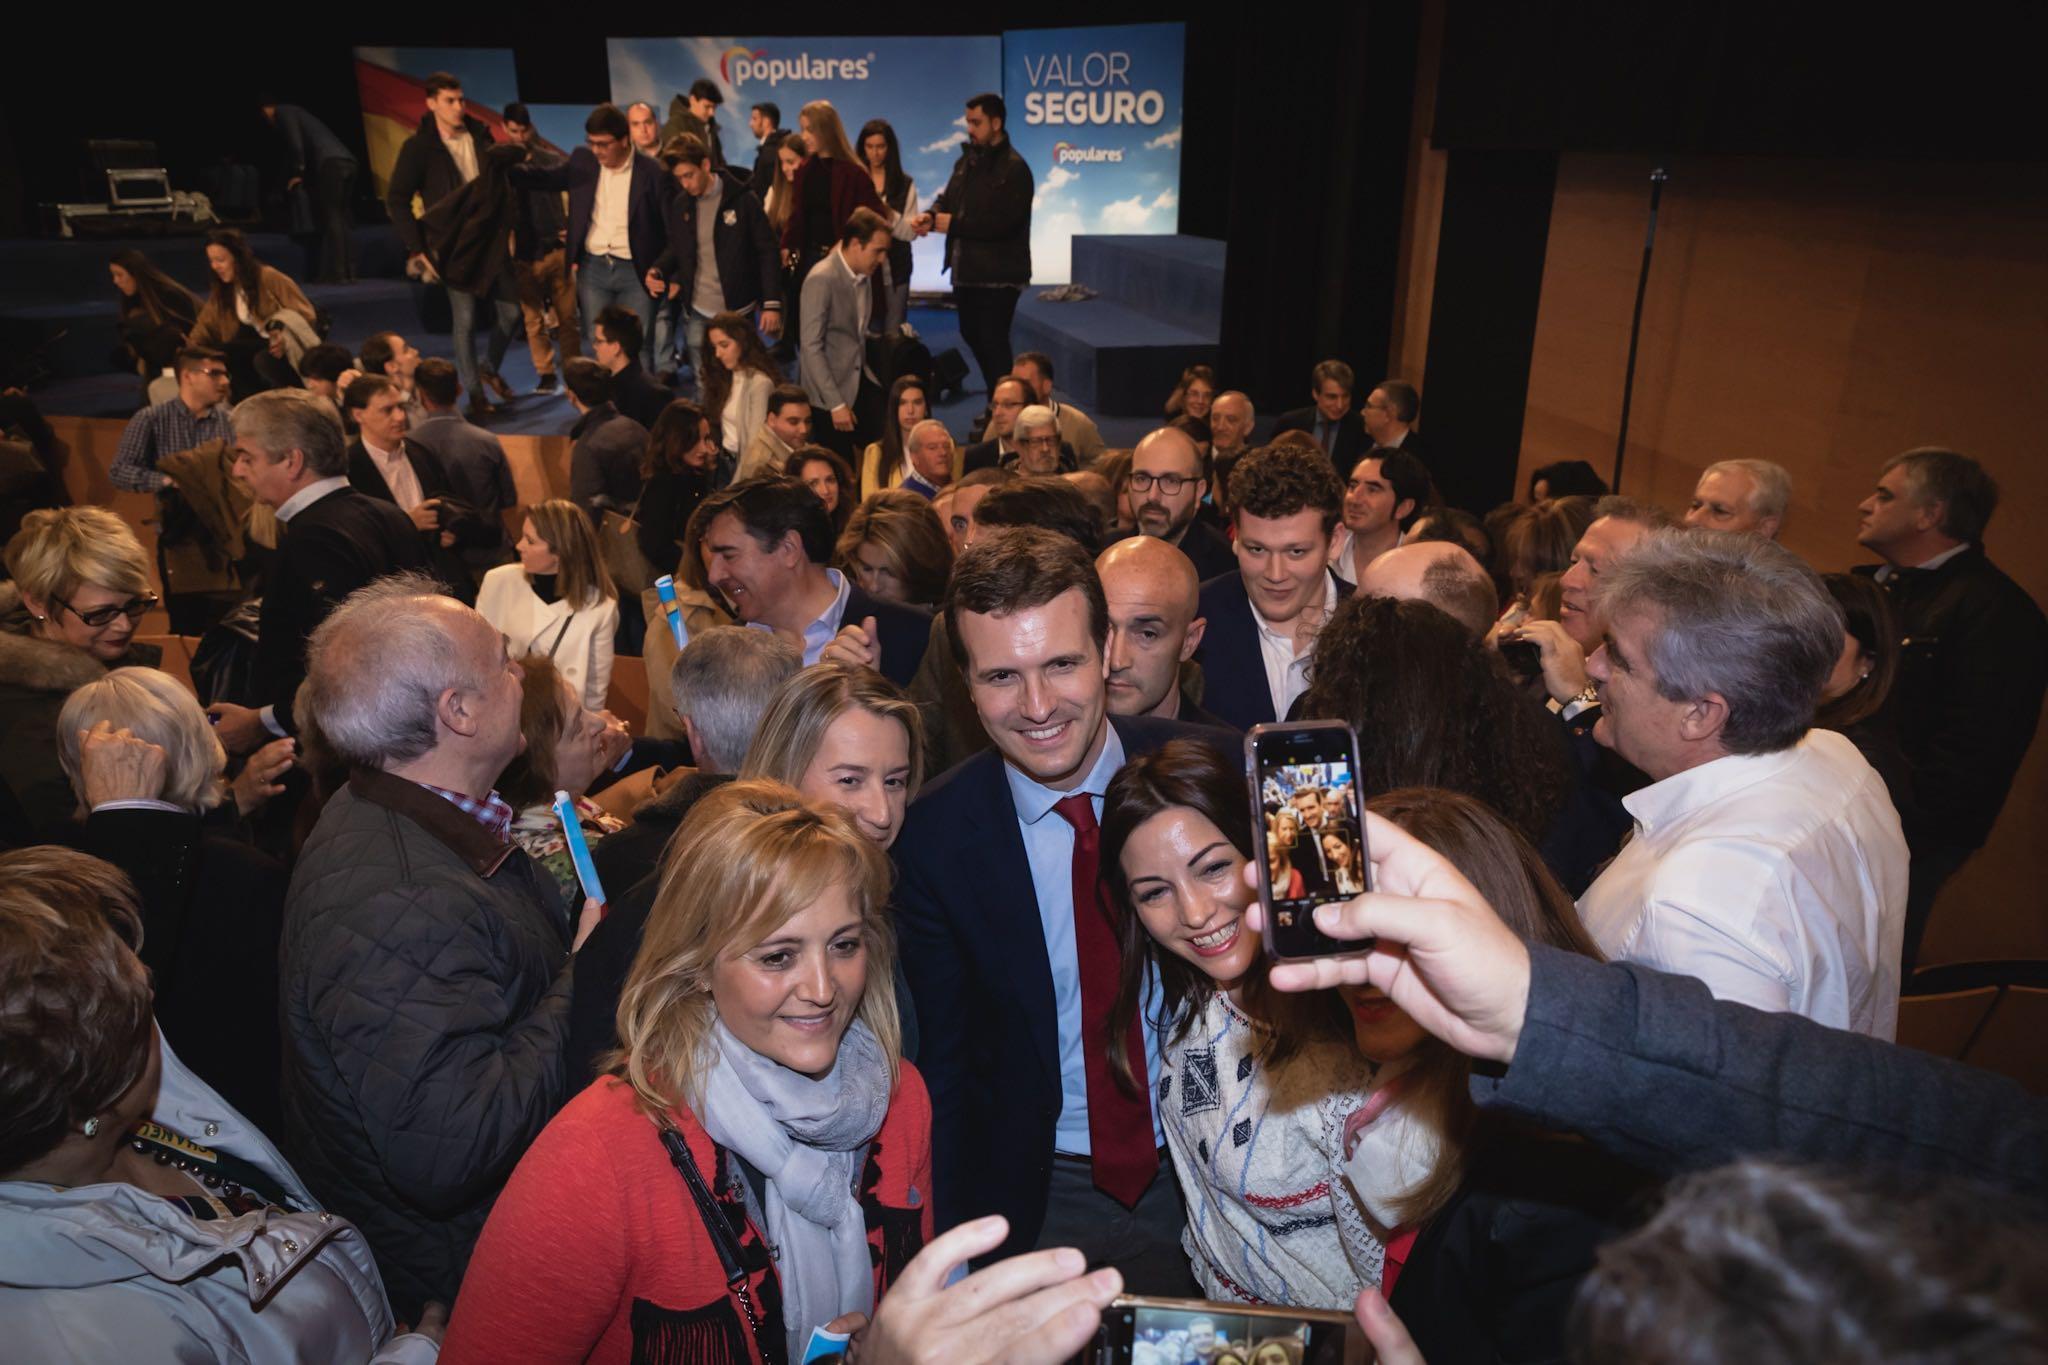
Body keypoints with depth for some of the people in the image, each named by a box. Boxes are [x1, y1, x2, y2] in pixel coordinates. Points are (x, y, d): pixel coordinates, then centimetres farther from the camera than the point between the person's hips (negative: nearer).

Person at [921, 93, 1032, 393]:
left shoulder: (1014, 168, -14)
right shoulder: (967, 160, 12)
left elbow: (1002, 222, -24)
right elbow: (948, 197, 17)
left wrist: (953, 224, -19)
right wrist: (932, 214, -7)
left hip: (998, 274, -9)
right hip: (967, 269, 9)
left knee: (992, 341, -7)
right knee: (972, 335, 17)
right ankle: (995, 398, 31)